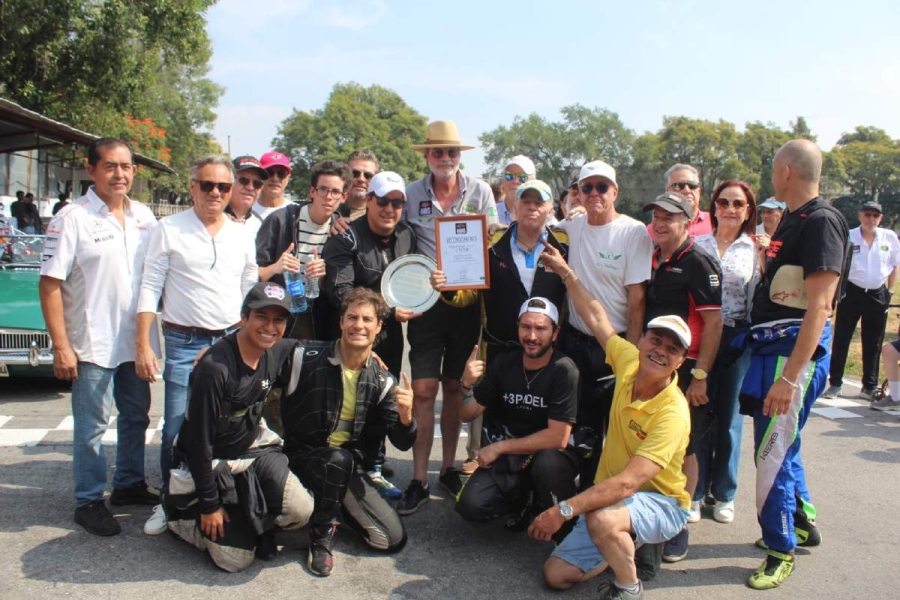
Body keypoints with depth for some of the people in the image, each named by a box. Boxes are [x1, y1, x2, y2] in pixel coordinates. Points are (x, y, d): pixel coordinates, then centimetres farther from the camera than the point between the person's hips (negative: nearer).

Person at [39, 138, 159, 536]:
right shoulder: (72, 218, -10)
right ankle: (89, 501, 18)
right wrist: (61, 346, -16)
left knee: (136, 417, 17)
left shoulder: (144, 217, 6)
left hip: (137, 341, 6)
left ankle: (129, 484, 33)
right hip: (93, 344, -5)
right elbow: (50, 284, -12)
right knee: (91, 426, 4)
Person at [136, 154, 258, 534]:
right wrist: (143, 346, -9)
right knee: (177, 428, -2)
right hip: (184, 343, -3)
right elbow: (150, 289, -3)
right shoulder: (169, 229, -1)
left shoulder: (241, 235, 9)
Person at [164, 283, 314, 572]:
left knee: (300, 511, -18)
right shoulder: (214, 367, -27)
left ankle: (257, 526, 15)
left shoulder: (276, 351, -7)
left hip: (253, 450, 6)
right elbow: (199, 441, -22)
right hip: (211, 464, -5)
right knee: (236, 560, -5)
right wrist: (209, 505, -16)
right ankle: (181, 514, 20)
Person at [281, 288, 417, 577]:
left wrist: (405, 415, -25)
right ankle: (321, 536, -9)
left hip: (347, 465, 4)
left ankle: (335, 504, 22)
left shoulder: (382, 381, -2)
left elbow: (402, 443, -4)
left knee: (394, 539, -4)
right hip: (300, 456, -4)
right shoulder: (305, 357, -13)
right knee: (339, 459, -38)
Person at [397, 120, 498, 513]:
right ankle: (419, 480, 5)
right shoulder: (412, 194, 2)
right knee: (424, 389, -3)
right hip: (426, 300, -1)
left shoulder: (479, 191, 3)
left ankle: (448, 467, 25)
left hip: (466, 300, 1)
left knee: (454, 386, 11)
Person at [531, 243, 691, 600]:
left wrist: (564, 510, -35)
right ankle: (631, 546, 21)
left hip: (660, 503, -6)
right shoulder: (629, 363, -9)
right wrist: (566, 273, 12)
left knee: (601, 519, -38)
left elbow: (627, 482, -33)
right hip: (611, 496, 6)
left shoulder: (672, 413, -26)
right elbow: (596, 318, 7)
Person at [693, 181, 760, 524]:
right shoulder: (697, 244, 4)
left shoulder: (756, 250, 4)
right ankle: (695, 491, 17)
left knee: (729, 416, 8)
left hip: (737, 338, 0)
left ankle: (724, 494, 23)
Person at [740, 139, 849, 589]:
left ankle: (781, 551, 12)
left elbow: (819, 305, -23)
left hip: (795, 349, -10)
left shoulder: (822, 222, -16)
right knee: (779, 442, 19)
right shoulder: (791, 220, 13)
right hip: (770, 344, 10)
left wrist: (790, 375, -27)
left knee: (773, 451, -4)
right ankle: (803, 521, 37)